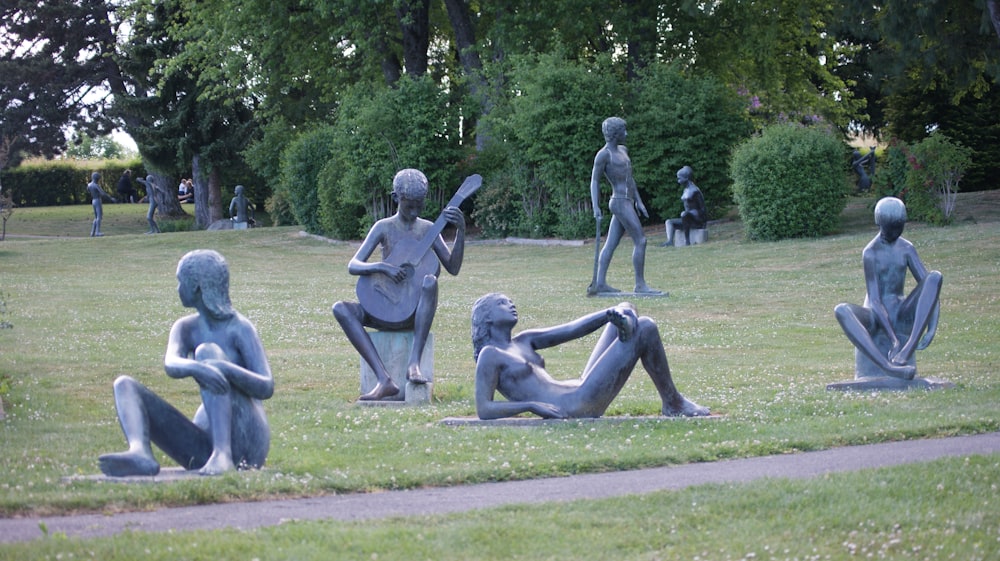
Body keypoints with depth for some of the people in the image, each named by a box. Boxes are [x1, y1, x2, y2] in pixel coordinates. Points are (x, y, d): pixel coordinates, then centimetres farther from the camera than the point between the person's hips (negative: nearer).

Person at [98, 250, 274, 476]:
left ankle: (223, 454, -41)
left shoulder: (239, 328, -8)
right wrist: (194, 367, -40)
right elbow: (171, 365, -14)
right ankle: (140, 453, -38)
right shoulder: (186, 328, 8)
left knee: (207, 351, -24)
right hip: (203, 447, 6)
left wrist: (225, 367, -39)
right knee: (124, 385, -5)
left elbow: (266, 388, -19)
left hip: (245, 445, -6)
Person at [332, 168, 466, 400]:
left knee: (430, 281, -35)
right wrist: (383, 267, -23)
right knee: (341, 309, -28)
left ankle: (414, 362, -40)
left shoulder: (428, 229, 9)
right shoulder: (384, 227, 5)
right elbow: (353, 265, -4)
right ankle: (385, 381, -40)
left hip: (417, 310, -1)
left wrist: (461, 231, -13)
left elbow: (453, 267, 1)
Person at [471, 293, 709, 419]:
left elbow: (570, 330, 14)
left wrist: (609, 315, -3)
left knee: (626, 309, 16)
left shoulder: (523, 342, 21)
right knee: (646, 328, -9)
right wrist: (531, 405, -24)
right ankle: (673, 403, -1)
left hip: (582, 391, 10)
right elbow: (484, 410, -13)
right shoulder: (489, 355, -4)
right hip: (576, 406, -10)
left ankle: (626, 323, -21)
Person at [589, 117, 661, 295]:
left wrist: (639, 201, 20)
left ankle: (600, 283, 7)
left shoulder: (623, 151, 18)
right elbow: (594, 180, -10)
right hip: (620, 202, -9)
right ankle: (640, 284, -7)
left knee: (611, 244, 7)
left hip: (627, 202, 9)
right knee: (640, 241, -10)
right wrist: (596, 207, -19)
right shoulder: (603, 154, -8)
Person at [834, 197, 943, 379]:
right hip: (876, 317, -3)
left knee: (935, 276, -22)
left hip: (902, 315, 3)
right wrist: (893, 338, -27)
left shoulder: (906, 249, 4)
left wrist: (932, 327, -18)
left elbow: (930, 285, -2)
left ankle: (906, 351, -35)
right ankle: (888, 367, -55)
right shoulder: (870, 253, -8)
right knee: (841, 311, -37)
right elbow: (874, 299, -16)